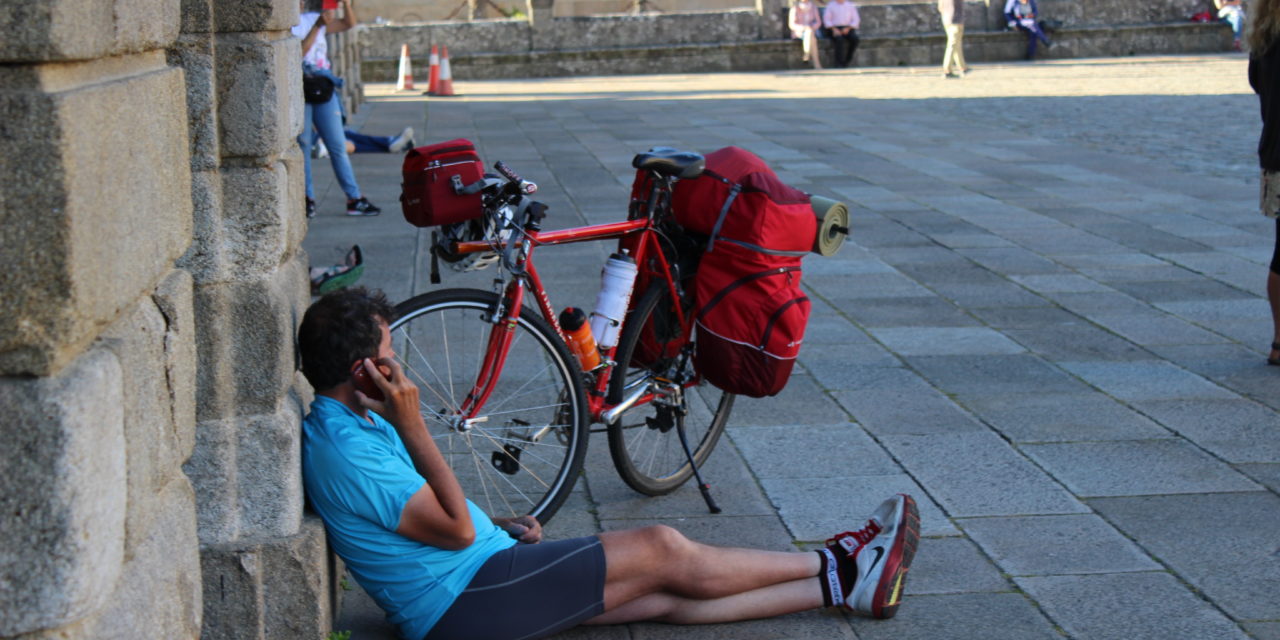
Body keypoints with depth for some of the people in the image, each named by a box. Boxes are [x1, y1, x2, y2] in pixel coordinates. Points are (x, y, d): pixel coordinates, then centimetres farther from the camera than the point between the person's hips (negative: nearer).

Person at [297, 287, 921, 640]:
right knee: (660, 550, -6)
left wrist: (498, 525, 12)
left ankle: (842, 587, 9)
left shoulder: (343, 423, 10)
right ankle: (836, 565, 10)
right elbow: (457, 531, -21)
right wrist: (412, 425, -25)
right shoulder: (348, 451, -25)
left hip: (475, 582, 10)